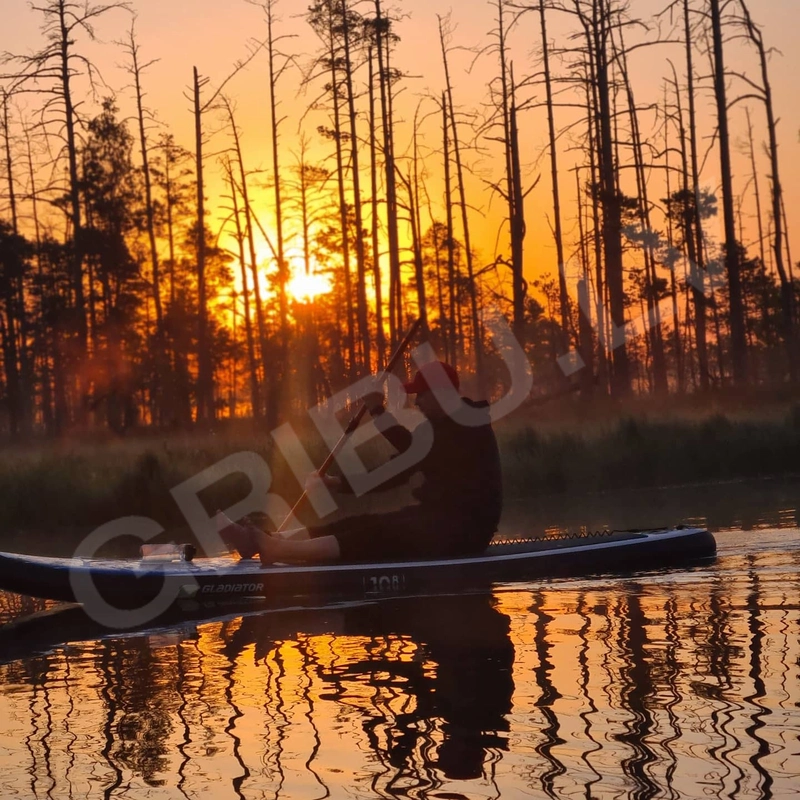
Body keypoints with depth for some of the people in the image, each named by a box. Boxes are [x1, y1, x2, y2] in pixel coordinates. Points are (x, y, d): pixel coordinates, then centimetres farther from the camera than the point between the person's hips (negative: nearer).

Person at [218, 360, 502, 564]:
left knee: (381, 534, -25)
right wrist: (339, 483, 1)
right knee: (360, 523, -7)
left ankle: (278, 550, -40)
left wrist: (378, 410, -24)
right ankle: (273, 544, -22)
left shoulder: (468, 424, -12)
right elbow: (393, 473, 12)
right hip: (435, 517, 9)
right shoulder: (436, 427, 17)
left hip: (465, 528, -9)